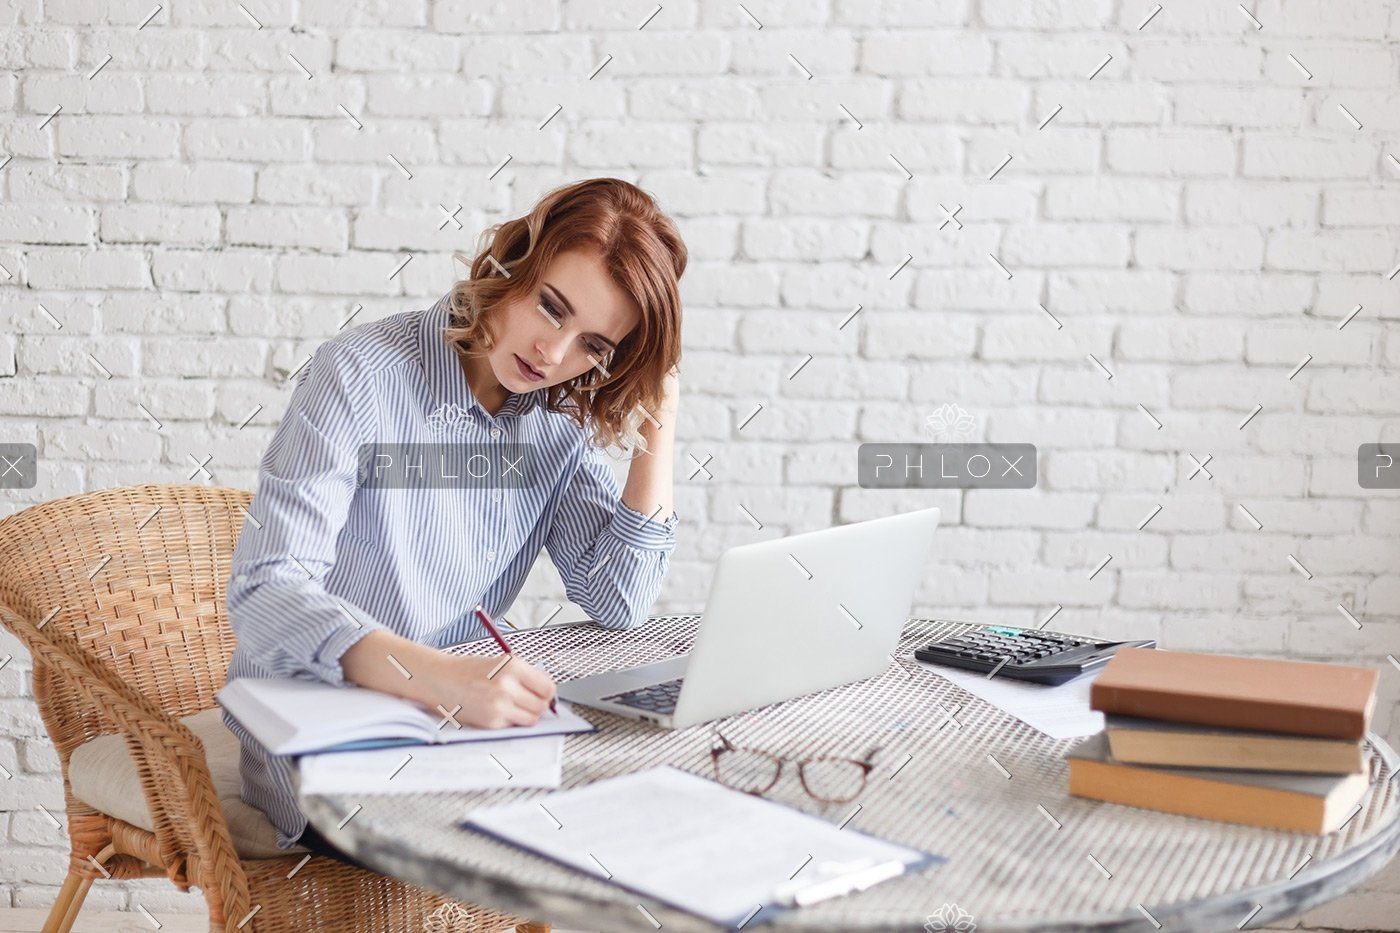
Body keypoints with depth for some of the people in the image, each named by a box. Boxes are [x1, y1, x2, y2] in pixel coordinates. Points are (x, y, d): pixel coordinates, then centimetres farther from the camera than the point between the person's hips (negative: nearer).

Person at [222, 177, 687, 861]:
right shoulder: (364, 375, -16)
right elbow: (266, 593, -28)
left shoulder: (562, 419, 2)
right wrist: (436, 676, -44)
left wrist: (659, 424, -10)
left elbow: (617, 604, -5)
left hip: (463, 724, 6)